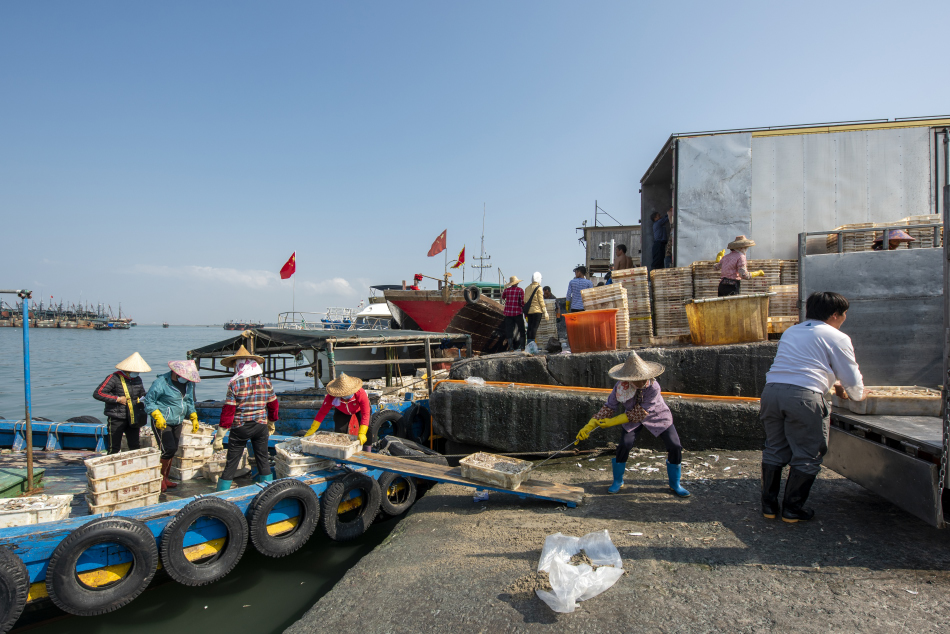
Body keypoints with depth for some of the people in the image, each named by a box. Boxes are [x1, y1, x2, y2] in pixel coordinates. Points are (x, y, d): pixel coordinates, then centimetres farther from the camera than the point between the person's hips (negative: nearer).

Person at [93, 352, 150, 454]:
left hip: (133, 418, 6)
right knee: (114, 448, 0)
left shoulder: (137, 379, 10)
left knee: (135, 446, 8)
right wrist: (117, 399, -19)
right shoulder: (114, 378, -11)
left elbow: (142, 395, 26)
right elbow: (97, 393, -19)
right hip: (116, 419, -6)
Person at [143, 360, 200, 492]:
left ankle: (165, 478, 24)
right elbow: (149, 401, -11)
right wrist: (157, 416, -22)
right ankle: (159, 477, 6)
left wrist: (194, 418, 11)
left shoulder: (188, 384, 4)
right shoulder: (161, 382, -16)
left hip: (177, 423, 7)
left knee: (172, 451, 11)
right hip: (162, 422, -7)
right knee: (168, 449, -12)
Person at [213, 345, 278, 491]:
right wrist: (271, 423, 25)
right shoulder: (266, 382, -1)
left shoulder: (235, 384, -12)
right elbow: (273, 405, 8)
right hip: (261, 426, 3)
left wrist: (219, 436, -7)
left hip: (240, 428, -3)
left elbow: (228, 411, -12)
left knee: (231, 462, 7)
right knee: (263, 459, 14)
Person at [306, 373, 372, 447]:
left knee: (367, 430, -14)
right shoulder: (331, 397, -38)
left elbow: (365, 414, -40)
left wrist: (361, 433, -47)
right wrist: (312, 429, -25)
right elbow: (322, 412, -25)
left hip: (359, 409, -2)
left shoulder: (361, 393, -44)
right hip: (342, 412, 2)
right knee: (339, 432, -7)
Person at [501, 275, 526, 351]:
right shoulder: (520, 290, -6)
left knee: (509, 330, 6)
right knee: (521, 329, 8)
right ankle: (522, 346, 4)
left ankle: (510, 346, 4)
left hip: (508, 312, 2)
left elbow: (503, 297, 22)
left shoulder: (507, 290, 2)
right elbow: (522, 302, -9)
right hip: (518, 313, -2)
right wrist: (524, 311, 2)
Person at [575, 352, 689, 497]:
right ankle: (618, 481, 8)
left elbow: (640, 413, -30)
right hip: (632, 418, 1)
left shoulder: (653, 387, -35)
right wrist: (590, 425, -20)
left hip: (657, 416, -1)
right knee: (624, 445, -17)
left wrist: (613, 421, -29)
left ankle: (675, 485, 18)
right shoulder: (620, 387, -26)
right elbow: (609, 407, -14)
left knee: (675, 447, -7)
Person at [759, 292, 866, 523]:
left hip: (771, 391, 6)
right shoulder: (837, 338, 7)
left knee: (774, 450, 17)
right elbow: (852, 378, 11)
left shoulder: (790, 332, 26)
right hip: (803, 395, -6)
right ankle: (792, 509, 17)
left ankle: (769, 505, 22)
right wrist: (859, 394, 34)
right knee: (807, 456, 10)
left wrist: (831, 384, 49)